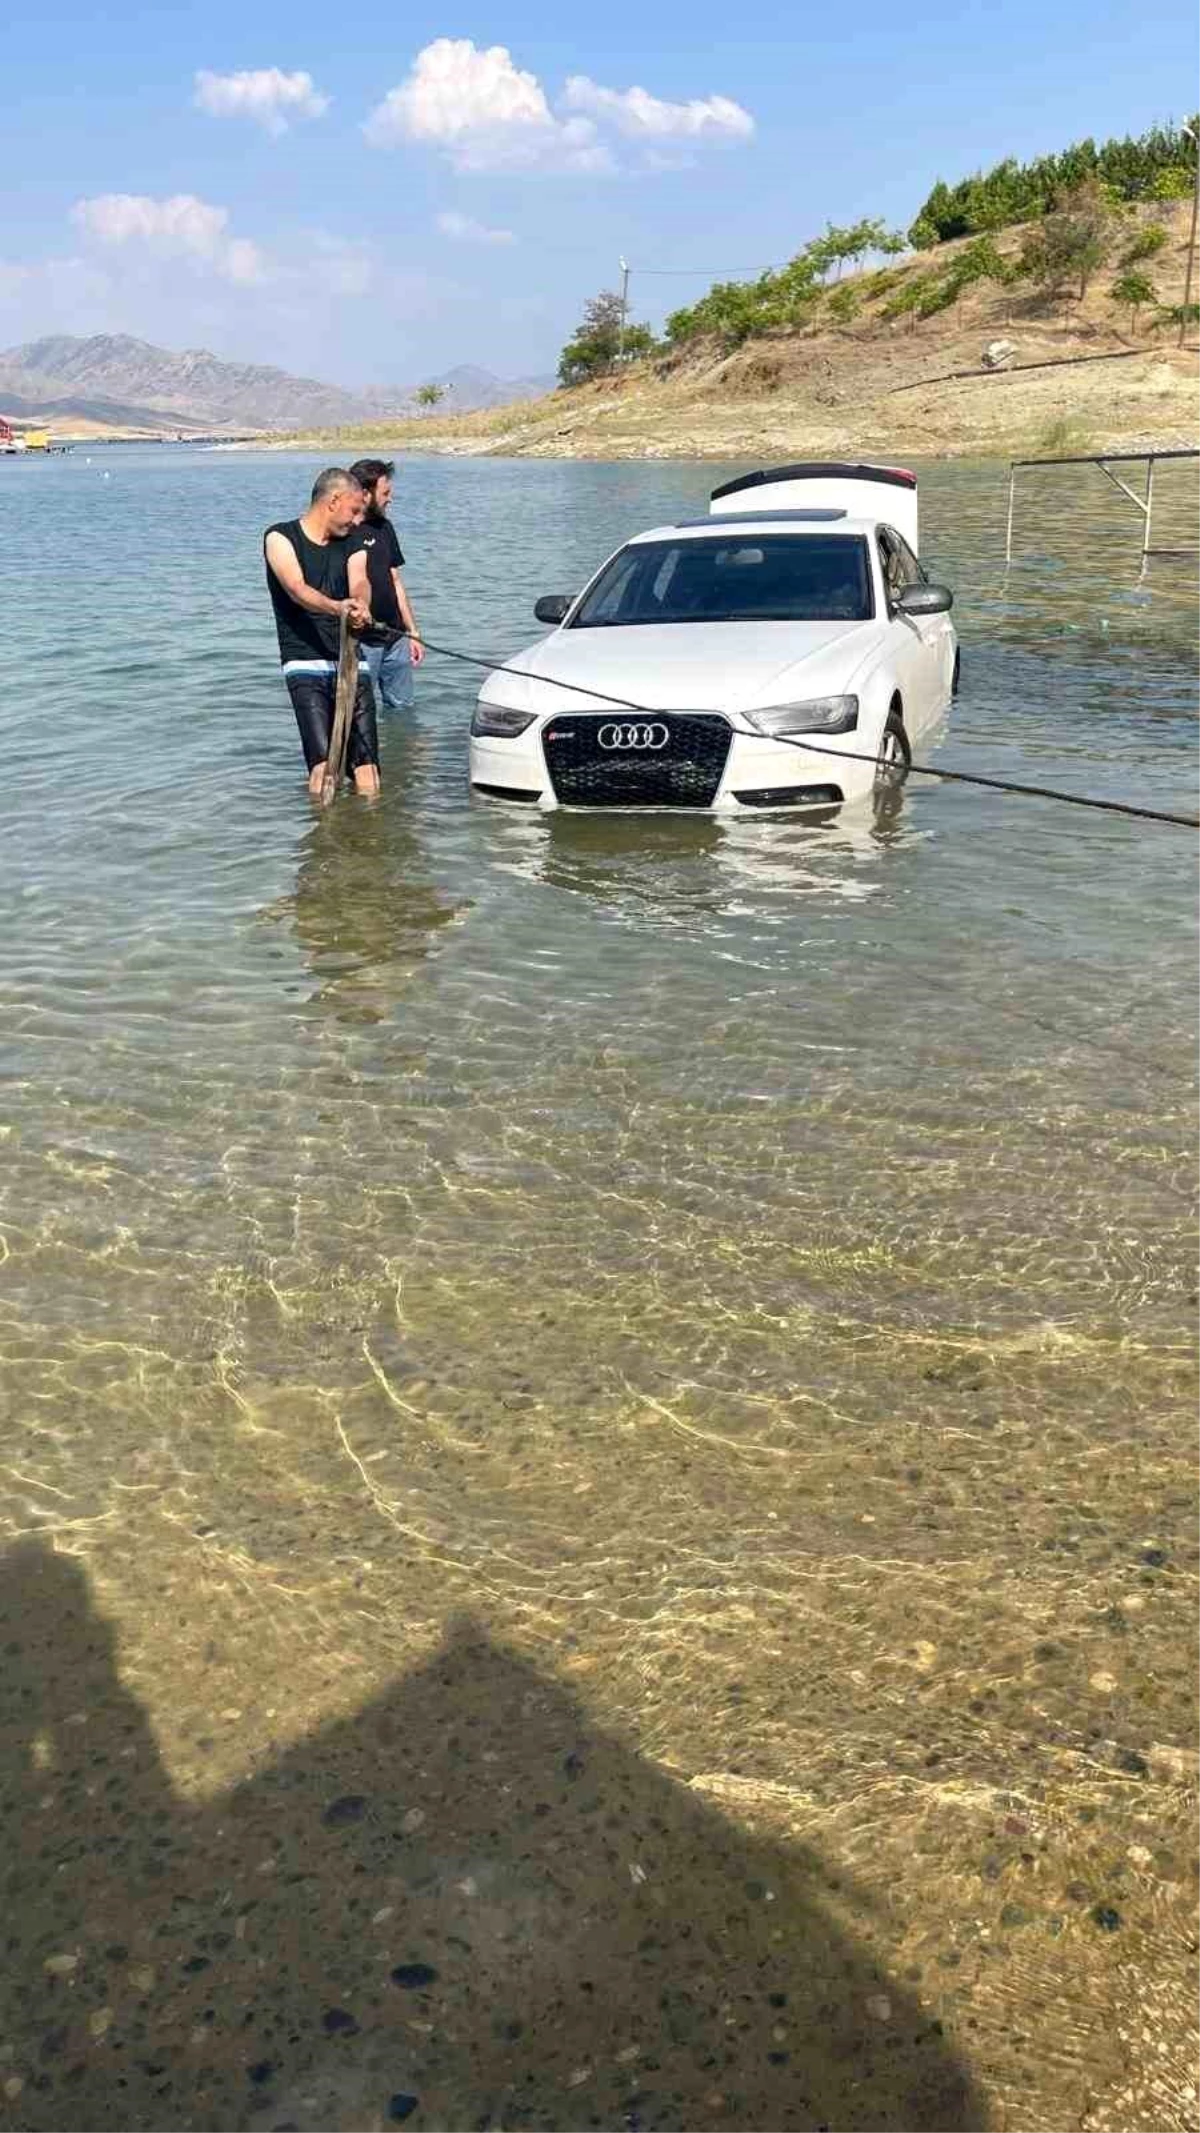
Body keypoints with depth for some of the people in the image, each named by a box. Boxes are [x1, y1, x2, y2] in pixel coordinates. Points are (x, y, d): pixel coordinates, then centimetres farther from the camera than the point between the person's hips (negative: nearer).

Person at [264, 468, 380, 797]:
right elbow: (297, 590, -16)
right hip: (306, 663, -4)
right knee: (323, 767, -20)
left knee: (366, 769, -5)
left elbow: (359, 588, 8)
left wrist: (360, 609, -14)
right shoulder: (281, 538, 1)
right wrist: (336, 607, -35)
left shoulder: (348, 544, 19)